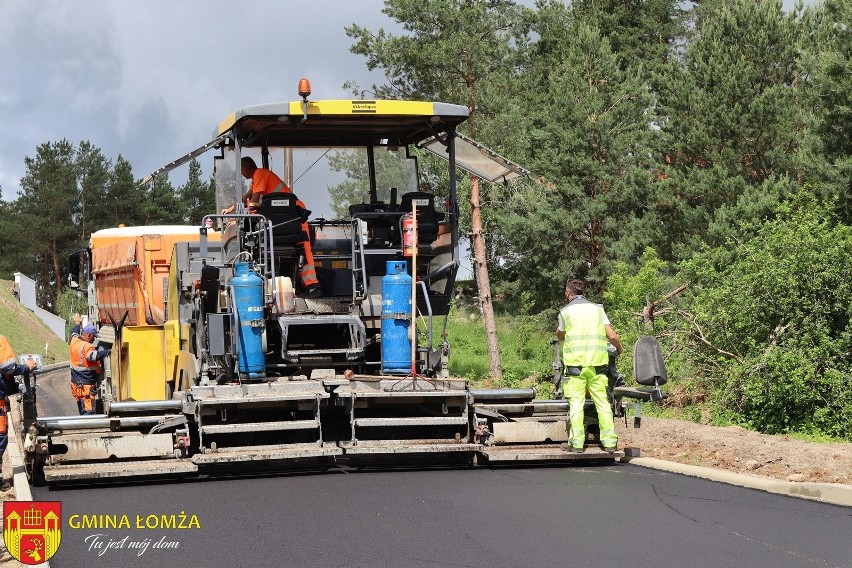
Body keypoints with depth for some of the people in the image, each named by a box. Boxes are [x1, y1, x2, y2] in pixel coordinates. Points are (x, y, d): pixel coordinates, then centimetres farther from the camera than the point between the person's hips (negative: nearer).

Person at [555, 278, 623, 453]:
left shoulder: (566, 312, 3)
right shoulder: (597, 309, 9)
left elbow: (560, 336, 16)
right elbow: (612, 335, 4)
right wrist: (619, 348, 23)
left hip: (575, 363, -2)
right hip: (597, 363, 2)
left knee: (576, 403, -1)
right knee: (603, 402, 4)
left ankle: (576, 442, -5)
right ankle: (609, 441, 1)